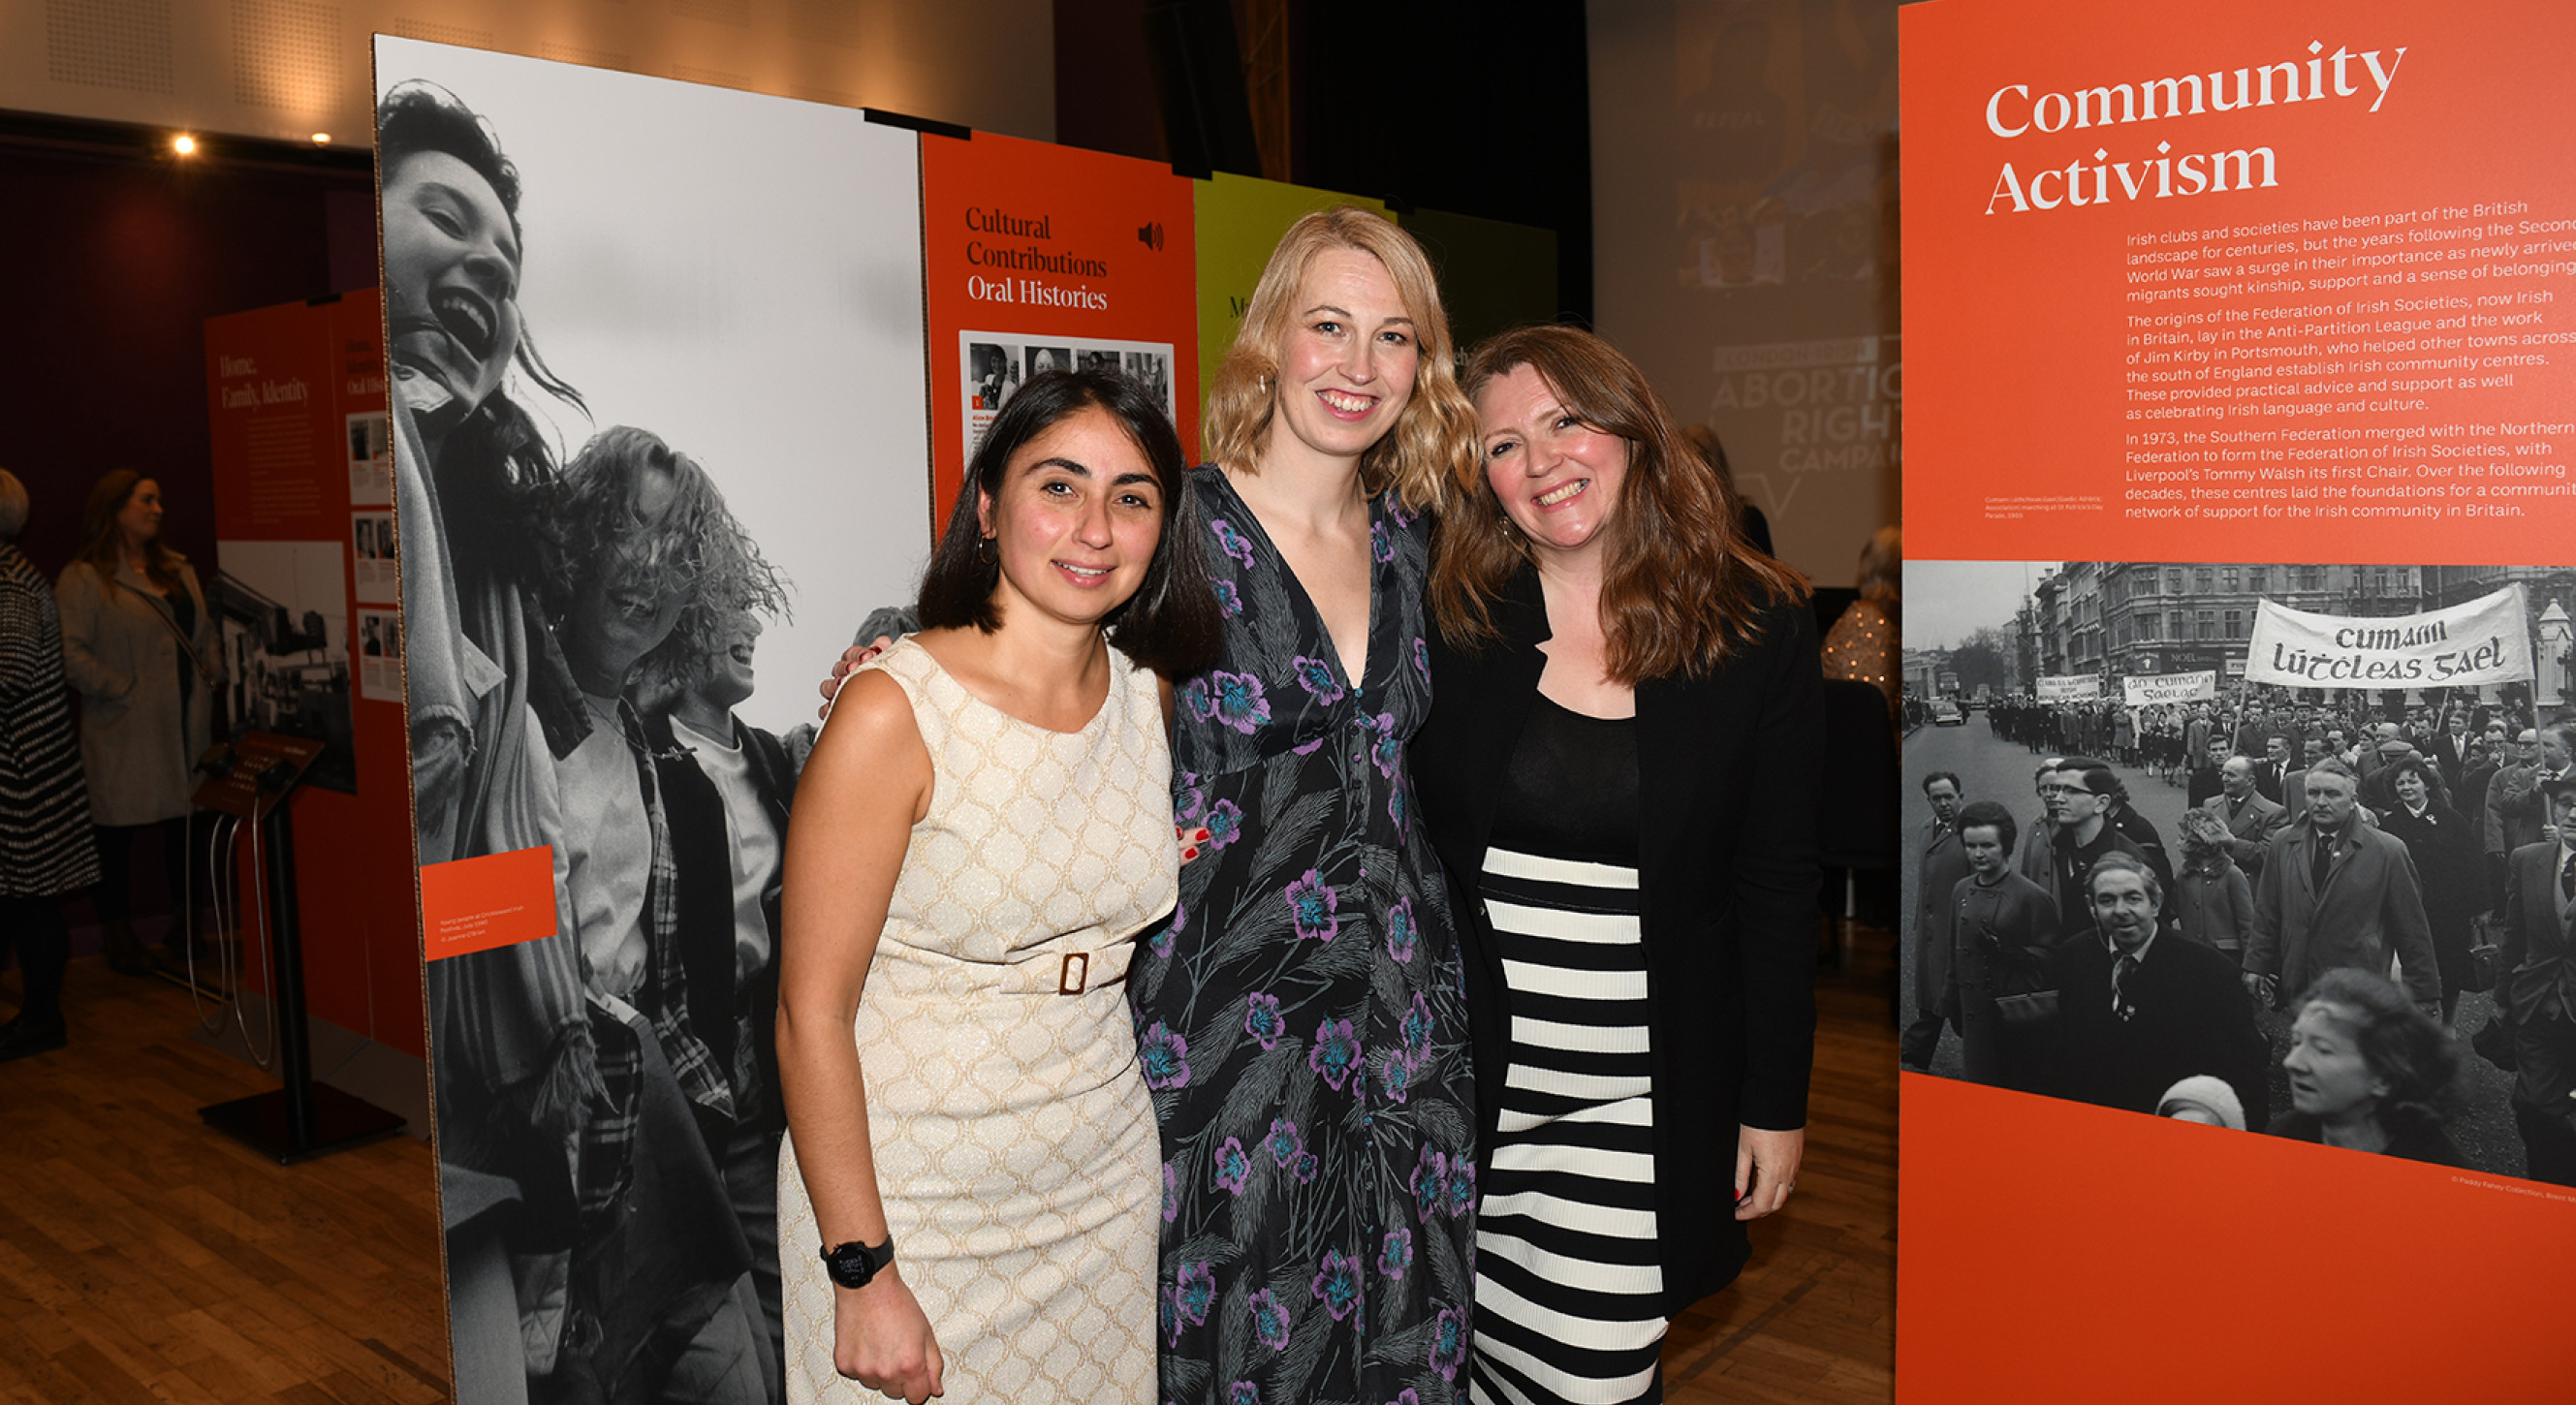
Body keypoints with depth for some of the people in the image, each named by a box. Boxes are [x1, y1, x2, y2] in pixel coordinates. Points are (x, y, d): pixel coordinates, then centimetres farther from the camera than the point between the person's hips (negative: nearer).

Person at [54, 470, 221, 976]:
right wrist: (126, 690, -16)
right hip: (125, 737, -6)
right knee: (118, 830, 3)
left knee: (187, 821, 11)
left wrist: (211, 678, 7)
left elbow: (207, 632, 20)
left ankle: (186, 923, 24)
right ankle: (120, 936, 16)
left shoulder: (178, 569, 15)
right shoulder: (83, 579, -7)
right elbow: (70, 654, -15)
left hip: (188, 726, 6)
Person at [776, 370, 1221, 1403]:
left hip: (1110, 1188, 5)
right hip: (914, 1209, -5)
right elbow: (811, 1013, -16)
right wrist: (862, 1275, -16)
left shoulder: (1148, 696, 0)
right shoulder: (894, 709, -18)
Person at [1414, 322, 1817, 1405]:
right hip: (1464, 1065, 1)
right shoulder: (1450, 618, -2)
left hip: (1647, 1084, -1)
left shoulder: (1759, 628, -4)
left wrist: (1777, 1103, 2)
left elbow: (1779, 887, 0)